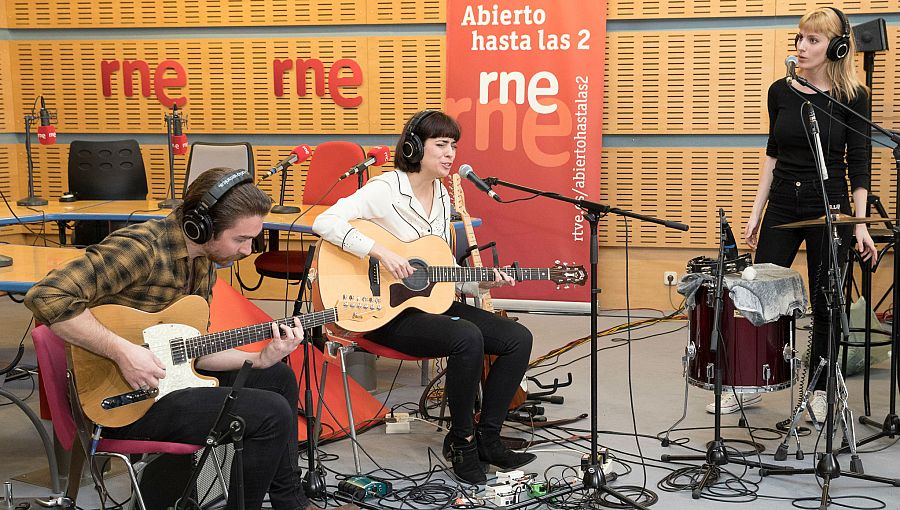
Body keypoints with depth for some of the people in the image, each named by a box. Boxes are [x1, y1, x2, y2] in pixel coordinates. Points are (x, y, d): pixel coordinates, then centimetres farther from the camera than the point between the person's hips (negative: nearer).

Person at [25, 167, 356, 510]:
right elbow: (46, 296, -31)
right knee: (272, 414, -16)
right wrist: (123, 351, -31)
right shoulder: (140, 248, -23)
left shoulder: (204, 263, 6)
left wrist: (260, 359, -3)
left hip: (168, 374, 10)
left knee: (279, 378, 17)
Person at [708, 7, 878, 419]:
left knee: (825, 304, 6)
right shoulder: (780, 91, 3)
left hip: (829, 209, -3)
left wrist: (860, 224, -10)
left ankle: (820, 391, 21)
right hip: (783, 207, 3)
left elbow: (858, 164, -4)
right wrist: (756, 213, 7)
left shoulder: (853, 97, -6)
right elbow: (773, 155, 9)